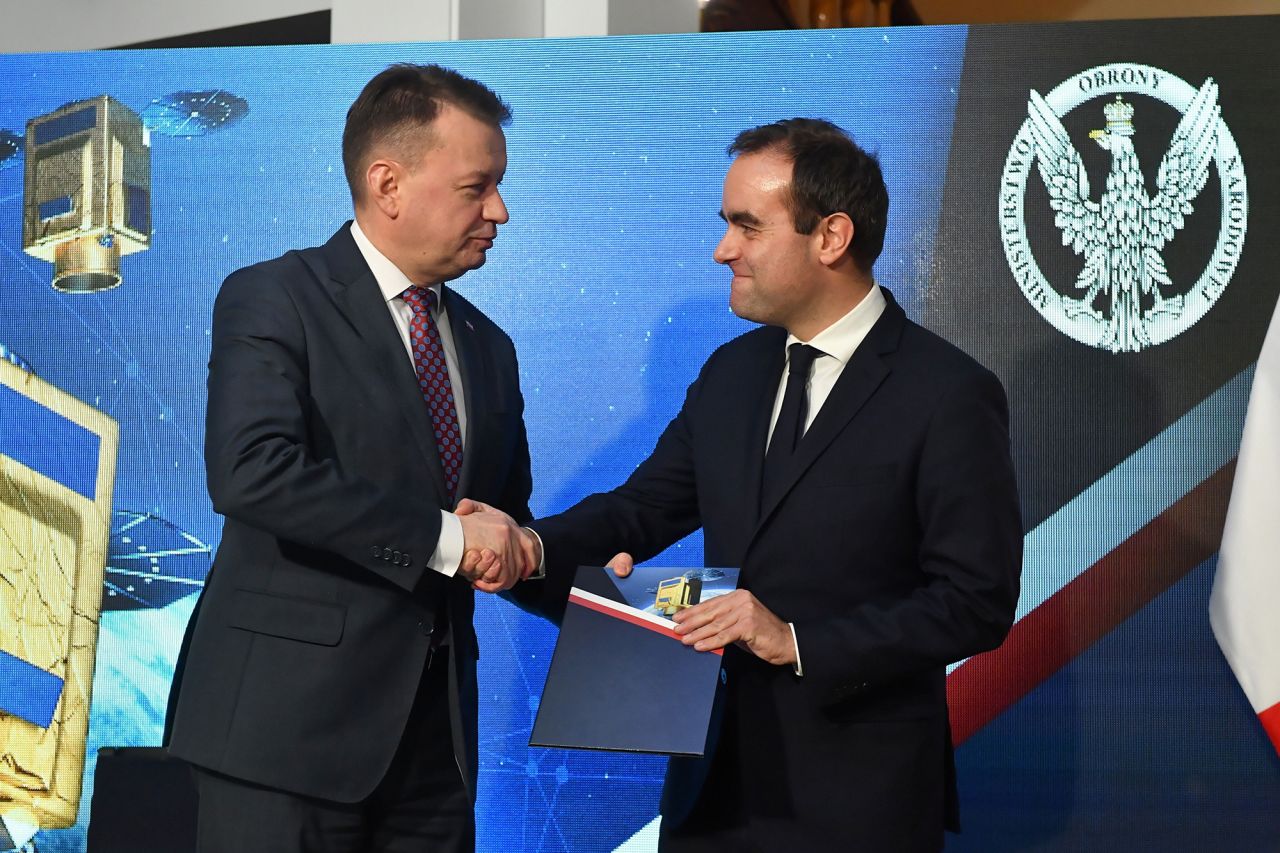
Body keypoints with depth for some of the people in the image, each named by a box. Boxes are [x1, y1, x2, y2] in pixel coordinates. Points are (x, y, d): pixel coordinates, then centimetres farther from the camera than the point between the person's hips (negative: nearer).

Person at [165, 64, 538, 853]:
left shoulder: (488, 346, 17)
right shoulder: (273, 300, -5)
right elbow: (251, 471, -21)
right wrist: (440, 536, -19)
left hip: (433, 730, 6)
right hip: (291, 723, -6)